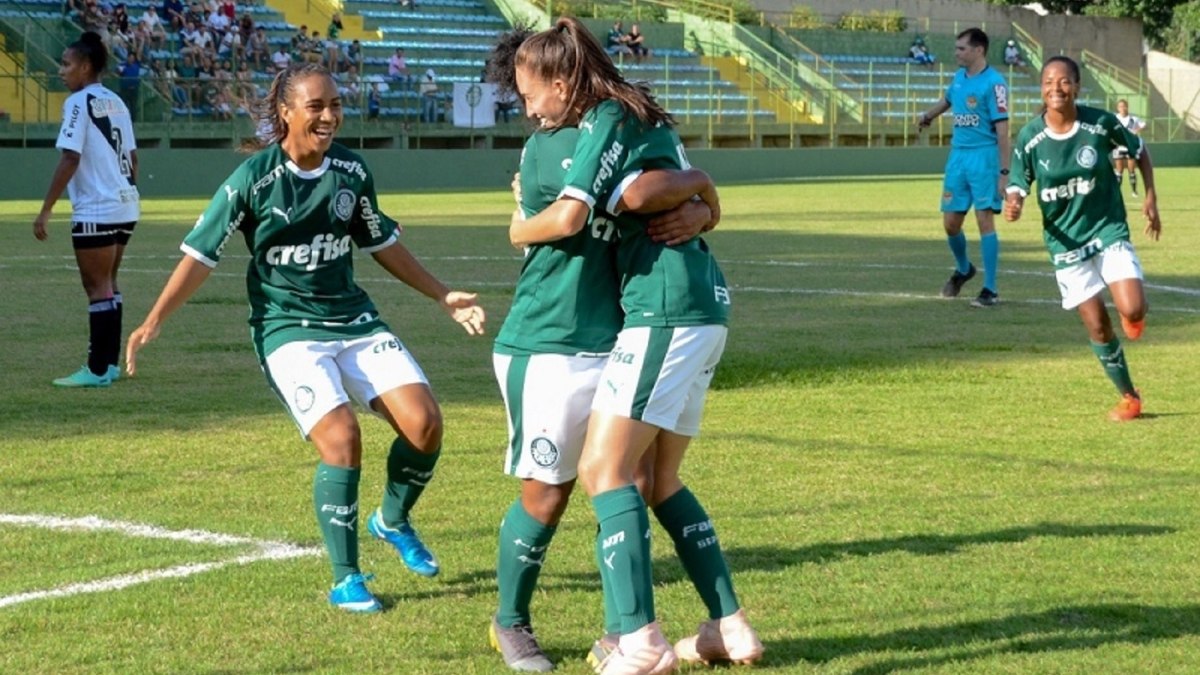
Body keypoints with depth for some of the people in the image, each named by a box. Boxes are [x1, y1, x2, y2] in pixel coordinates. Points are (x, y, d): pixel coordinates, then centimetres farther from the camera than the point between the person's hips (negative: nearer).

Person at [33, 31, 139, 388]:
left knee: (97, 286, -4)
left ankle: (98, 370, -2)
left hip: (96, 211, -8)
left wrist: (45, 210, -16)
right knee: (107, 284, 16)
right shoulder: (115, 102, 13)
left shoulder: (79, 102, -11)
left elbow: (70, 158, -17)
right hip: (125, 206, 8)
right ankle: (109, 362, 18)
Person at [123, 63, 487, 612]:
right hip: (287, 328, -5)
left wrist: (444, 297, 20)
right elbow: (201, 254, -7)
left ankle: (393, 520, 20)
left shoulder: (352, 171, 2)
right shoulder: (253, 179, -12)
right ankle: (346, 581, -10)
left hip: (354, 318, 5)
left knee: (424, 423, -10)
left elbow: (381, 244, 17)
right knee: (340, 436, -23)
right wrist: (152, 324, -14)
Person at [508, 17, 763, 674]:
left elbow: (566, 218, -19)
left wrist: (518, 230, 0)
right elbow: (707, 209, 27)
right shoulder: (647, 120, 19)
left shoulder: (607, 121, -9)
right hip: (704, 308, 10)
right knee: (661, 478, 15)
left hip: (664, 312, -10)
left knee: (603, 468, -10)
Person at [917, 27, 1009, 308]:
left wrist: (1004, 171, -18)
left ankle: (990, 290, -3)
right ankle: (963, 269, 36)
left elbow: (1002, 128, -15)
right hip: (958, 156, 7)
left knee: (985, 220, -8)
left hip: (984, 156, -7)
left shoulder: (993, 82, -12)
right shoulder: (959, 77, 10)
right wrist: (928, 115, 48)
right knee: (950, 223, 9)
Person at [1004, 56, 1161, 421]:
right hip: (1066, 241, 1)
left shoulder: (1101, 123, -11)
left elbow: (1140, 151, 6)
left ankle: (1133, 318, 21)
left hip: (1109, 230, -1)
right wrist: (1013, 204, -24)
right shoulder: (1029, 138, -10)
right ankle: (1129, 398, 20)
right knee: (1097, 325, 1)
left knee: (1132, 310, -19)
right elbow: (1019, 185, -1)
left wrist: (1150, 198, 2)